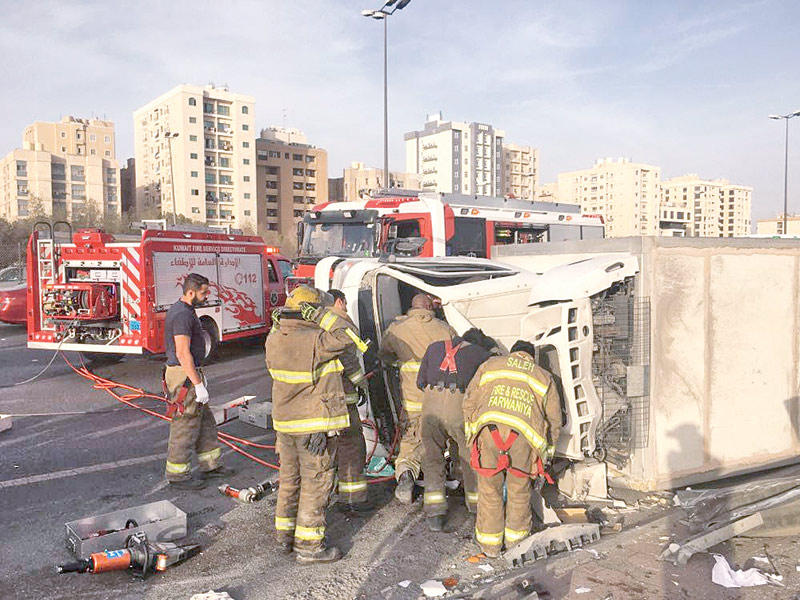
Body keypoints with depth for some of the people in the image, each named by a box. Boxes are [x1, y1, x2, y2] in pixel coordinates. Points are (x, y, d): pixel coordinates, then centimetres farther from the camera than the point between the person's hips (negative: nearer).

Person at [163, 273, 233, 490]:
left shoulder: (183, 310, 13)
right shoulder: (182, 314, -20)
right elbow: (183, 353, -25)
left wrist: (199, 374, 24)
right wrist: (198, 385, -24)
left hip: (190, 373, 11)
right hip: (184, 376, -11)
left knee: (205, 422, 17)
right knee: (185, 428, 0)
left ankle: (210, 465, 28)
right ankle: (177, 476, 11)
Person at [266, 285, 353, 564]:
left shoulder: (274, 340, -1)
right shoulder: (316, 341, -23)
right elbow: (345, 339, -11)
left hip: (284, 421, 8)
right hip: (314, 424, -7)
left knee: (289, 478, 20)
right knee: (316, 482, 3)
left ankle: (285, 534, 33)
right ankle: (308, 544, 11)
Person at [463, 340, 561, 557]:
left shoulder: (491, 365, 24)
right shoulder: (544, 377, 26)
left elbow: (470, 401, 19)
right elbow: (554, 419, 23)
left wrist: (471, 432, 27)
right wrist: (547, 450, 33)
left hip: (489, 429, 0)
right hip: (524, 435, 0)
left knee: (489, 489, 13)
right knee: (519, 490, 18)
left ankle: (490, 544, 24)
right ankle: (515, 539, 30)